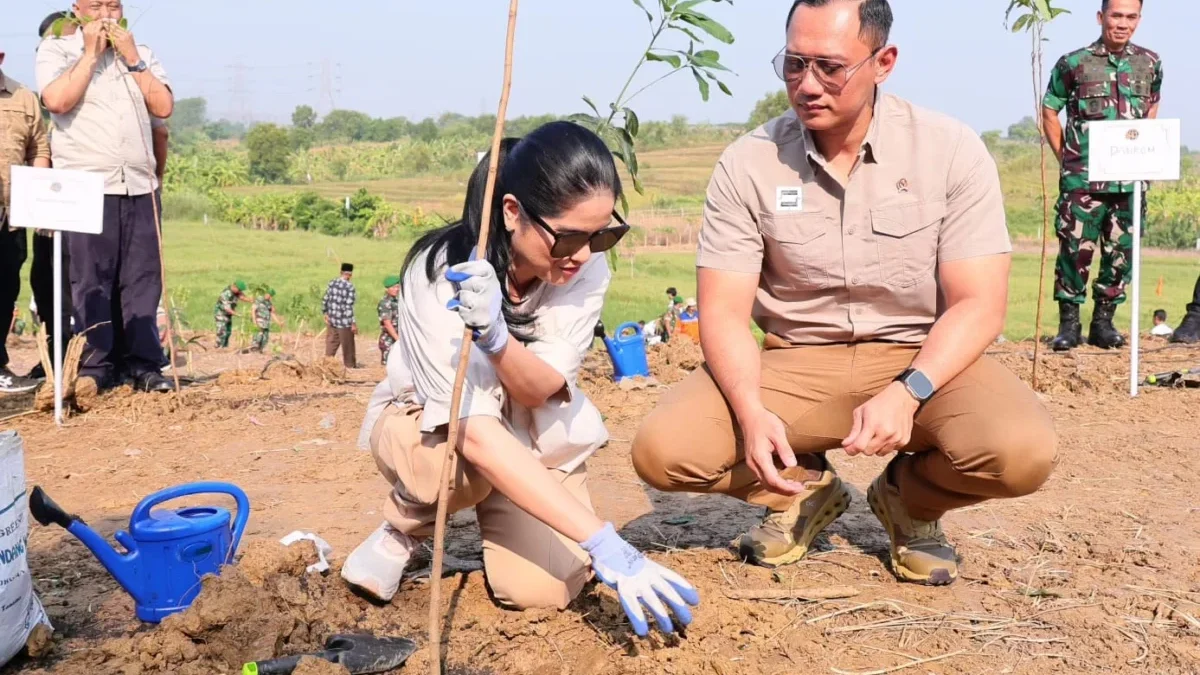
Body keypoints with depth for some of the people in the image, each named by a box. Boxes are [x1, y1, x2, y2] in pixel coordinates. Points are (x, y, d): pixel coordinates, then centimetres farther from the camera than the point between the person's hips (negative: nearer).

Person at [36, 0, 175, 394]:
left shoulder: (141, 53, 19)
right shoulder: (56, 50, 7)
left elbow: (164, 107, 5)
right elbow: (57, 100, -12)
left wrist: (131, 57, 1)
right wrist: (91, 53, -6)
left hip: (139, 185, 4)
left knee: (142, 278, 1)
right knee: (90, 280, -5)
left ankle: (144, 364, 4)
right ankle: (95, 365, -1)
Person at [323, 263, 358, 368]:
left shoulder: (332, 283, 2)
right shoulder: (349, 287, -15)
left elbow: (324, 300, 7)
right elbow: (349, 307, -18)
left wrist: (325, 314, 20)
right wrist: (353, 323, -14)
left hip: (332, 320, 5)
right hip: (344, 322, -5)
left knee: (331, 344, 14)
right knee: (348, 346, 8)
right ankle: (350, 365, 19)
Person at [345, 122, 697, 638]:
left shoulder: (586, 267, -21)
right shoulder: (440, 274, -34)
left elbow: (540, 389, -29)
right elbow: (477, 435, -41)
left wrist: (495, 335, -52)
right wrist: (605, 545, -48)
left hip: (533, 432, 3)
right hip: (423, 422, -3)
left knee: (542, 589, -17)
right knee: (462, 461, -38)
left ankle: (498, 518, 18)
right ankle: (403, 529, -2)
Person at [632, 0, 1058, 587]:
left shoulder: (951, 151, -8)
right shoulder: (748, 164, -6)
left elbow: (978, 305, -10)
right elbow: (724, 311, -8)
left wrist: (908, 392, -28)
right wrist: (751, 411, -27)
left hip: (923, 359, 0)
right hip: (797, 362, 1)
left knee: (1022, 451, -31)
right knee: (663, 450, -23)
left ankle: (910, 498, 7)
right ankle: (803, 489, 11)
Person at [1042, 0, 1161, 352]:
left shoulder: (1150, 64, 8)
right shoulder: (1074, 63, -2)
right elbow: (1049, 112, 6)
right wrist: (1066, 158, 2)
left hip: (1131, 179, 4)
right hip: (1083, 179, -3)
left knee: (1122, 252, 7)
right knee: (1075, 249, -5)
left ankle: (1104, 322, 19)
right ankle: (1069, 323, 6)